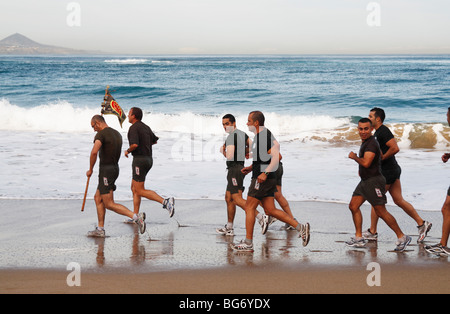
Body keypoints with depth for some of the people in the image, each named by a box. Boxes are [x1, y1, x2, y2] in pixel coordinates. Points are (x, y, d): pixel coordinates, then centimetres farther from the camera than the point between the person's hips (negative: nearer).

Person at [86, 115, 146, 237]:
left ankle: (136, 217, -19)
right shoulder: (117, 134, 14)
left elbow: (94, 152, -28)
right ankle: (100, 229, 14)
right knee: (98, 198, 16)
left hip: (106, 170, -9)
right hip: (115, 168, 9)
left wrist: (90, 169, -16)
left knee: (109, 204, -7)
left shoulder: (101, 134, -14)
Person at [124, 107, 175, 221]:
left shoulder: (133, 128, -13)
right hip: (148, 159, 9)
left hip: (139, 160, -9)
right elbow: (154, 141, 28)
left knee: (140, 191, -7)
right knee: (134, 188, 15)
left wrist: (127, 151, -7)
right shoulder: (145, 127, 14)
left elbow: (134, 145, -27)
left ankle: (165, 202, -23)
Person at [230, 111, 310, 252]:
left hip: (263, 179, -10)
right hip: (268, 179, 10)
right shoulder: (259, 136, 17)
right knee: (270, 210, 9)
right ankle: (300, 227, 6)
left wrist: (265, 173, -28)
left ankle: (248, 243, 2)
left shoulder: (265, 136, -15)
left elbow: (276, 157, -23)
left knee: (249, 208, -3)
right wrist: (251, 168, 19)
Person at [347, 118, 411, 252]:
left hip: (374, 181, -10)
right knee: (353, 206, 5)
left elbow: (366, 163, -29)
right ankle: (359, 238, 9)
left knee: (381, 212, -7)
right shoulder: (366, 142, 15)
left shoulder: (371, 144, -18)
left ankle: (402, 237, 2)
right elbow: (380, 154, 32)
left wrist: (354, 156, -11)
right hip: (365, 181, 10)